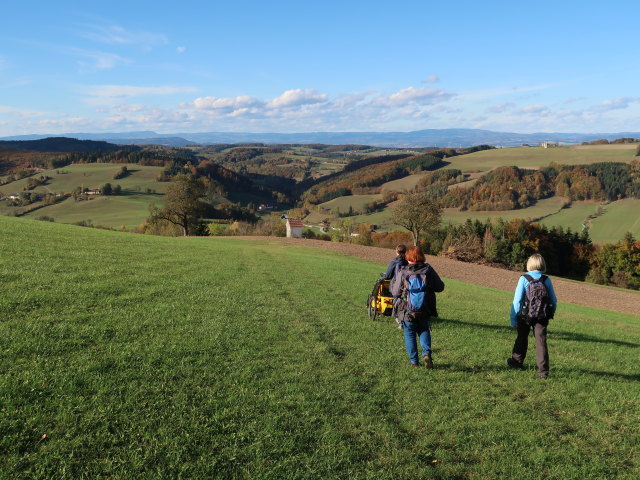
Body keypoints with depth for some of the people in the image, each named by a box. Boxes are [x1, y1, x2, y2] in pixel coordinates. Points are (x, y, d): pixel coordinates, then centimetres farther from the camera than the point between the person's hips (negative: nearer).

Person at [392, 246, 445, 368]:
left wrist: (392, 286, 15)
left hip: (407, 310, -2)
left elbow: (395, 292, -6)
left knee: (409, 334, 13)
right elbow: (440, 287, -1)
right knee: (424, 331, 21)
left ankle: (413, 360, 15)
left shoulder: (403, 272, -12)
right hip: (425, 310, 2)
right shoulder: (428, 270, -7)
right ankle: (427, 353, 0)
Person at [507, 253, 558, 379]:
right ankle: (543, 371, -3)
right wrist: (551, 314, 22)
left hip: (525, 316, -1)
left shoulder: (524, 279, -10)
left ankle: (517, 361, 35)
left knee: (522, 338, 18)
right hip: (542, 316, 1)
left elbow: (517, 300, -11)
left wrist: (513, 318, -5)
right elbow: (554, 300, 6)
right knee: (541, 342, 3)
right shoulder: (547, 280, -1)